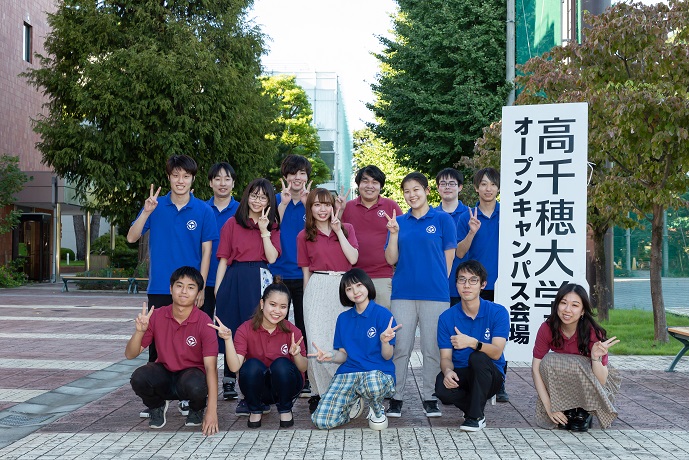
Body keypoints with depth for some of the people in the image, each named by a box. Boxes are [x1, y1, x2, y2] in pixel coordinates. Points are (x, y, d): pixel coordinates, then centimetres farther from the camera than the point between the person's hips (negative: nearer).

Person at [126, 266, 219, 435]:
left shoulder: (203, 322, -17)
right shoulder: (157, 316, -8)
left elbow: (211, 366, -23)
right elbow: (130, 354, -5)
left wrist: (212, 410, -32)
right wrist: (140, 331, -27)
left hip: (191, 373, -2)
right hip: (164, 373, 2)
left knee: (195, 386, -37)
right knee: (139, 378, -30)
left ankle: (197, 409, 2)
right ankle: (157, 406, 6)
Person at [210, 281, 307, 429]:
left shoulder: (292, 331, -12)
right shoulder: (245, 329, -14)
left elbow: (303, 368, -7)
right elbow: (235, 367, -24)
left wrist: (297, 355, -29)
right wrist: (228, 339, -37)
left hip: (285, 387, 0)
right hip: (259, 388, 0)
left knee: (281, 364, -30)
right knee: (252, 365, -31)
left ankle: (285, 409, -2)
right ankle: (255, 410, -1)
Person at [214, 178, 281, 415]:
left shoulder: (272, 225, 13)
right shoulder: (232, 223, 9)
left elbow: (272, 257, 0)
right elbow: (223, 259, 5)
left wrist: (264, 230, -6)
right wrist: (217, 289, -1)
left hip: (260, 280, 0)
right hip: (235, 279, 0)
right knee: (233, 332, 0)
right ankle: (230, 381, 11)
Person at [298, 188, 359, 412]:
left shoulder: (346, 228, 11)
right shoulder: (304, 236, 9)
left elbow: (353, 258, -3)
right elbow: (306, 271, 11)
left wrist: (338, 230, -4)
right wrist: (308, 297, 7)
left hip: (343, 287, 1)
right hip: (317, 287, -1)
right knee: (317, 341, -8)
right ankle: (319, 392, 2)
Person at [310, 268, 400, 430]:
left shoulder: (383, 314, -3)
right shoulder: (343, 318, 13)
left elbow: (387, 356, -5)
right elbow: (344, 355, 12)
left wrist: (385, 341, -27)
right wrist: (331, 356, -11)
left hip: (379, 372, -4)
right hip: (349, 372, 4)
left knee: (372, 385, -44)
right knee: (322, 421, -19)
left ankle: (378, 410, -4)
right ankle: (356, 402, 15)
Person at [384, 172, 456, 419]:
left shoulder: (443, 219, 2)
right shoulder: (399, 221, 10)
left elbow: (448, 257, 3)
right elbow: (391, 259, 5)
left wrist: (438, 283, 1)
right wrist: (394, 233, -8)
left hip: (435, 293, -2)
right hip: (403, 293, 2)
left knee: (432, 348, 4)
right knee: (400, 347, 4)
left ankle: (429, 397, 16)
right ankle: (395, 397, 13)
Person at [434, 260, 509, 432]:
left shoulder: (498, 312, -8)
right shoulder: (447, 317, -2)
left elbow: (496, 352, -19)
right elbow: (446, 357, -5)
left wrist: (472, 342, -38)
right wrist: (447, 371, -29)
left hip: (490, 377, -1)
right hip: (460, 374, 2)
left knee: (478, 357, -35)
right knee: (442, 388, -33)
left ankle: (475, 416, -18)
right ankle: (477, 409, -1)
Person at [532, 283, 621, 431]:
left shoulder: (593, 333, -26)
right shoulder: (547, 329, -20)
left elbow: (601, 381, -25)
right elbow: (536, 368, -20)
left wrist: (596, 357, -45)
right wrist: (549, 406, -27)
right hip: (560, 383, 2)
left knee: (576, 365, -34)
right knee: (549, 360, -30)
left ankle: (584, 413, -9)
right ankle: (566, 411, -11)